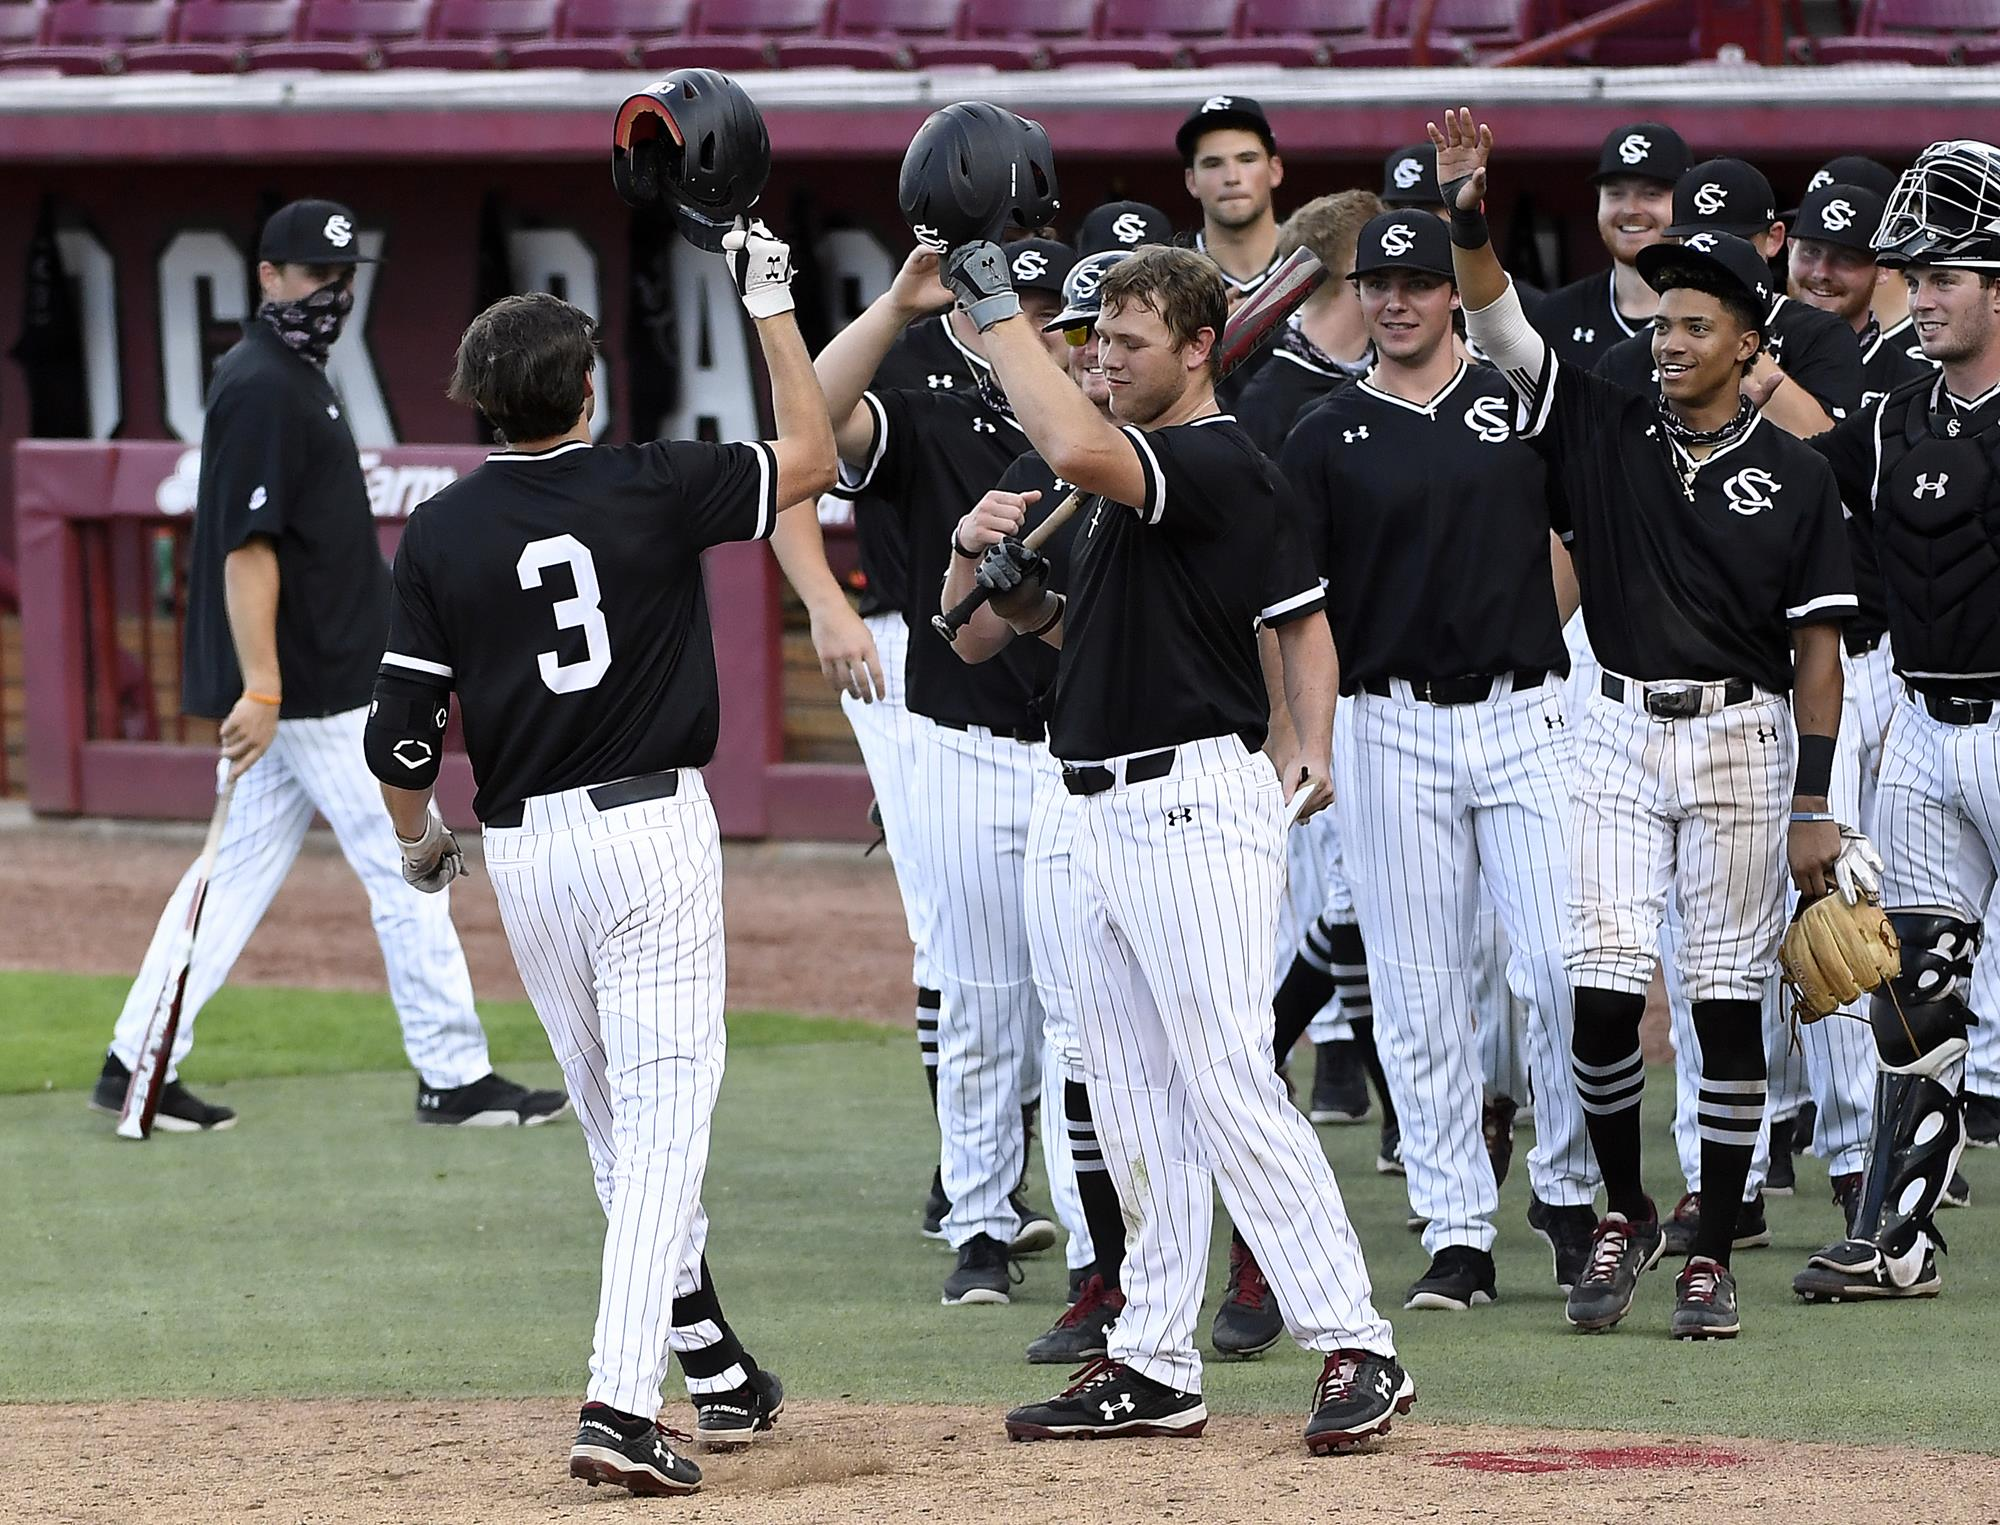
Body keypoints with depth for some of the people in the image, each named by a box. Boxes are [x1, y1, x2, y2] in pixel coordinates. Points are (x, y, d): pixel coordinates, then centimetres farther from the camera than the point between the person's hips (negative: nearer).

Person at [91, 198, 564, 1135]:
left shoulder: (291, 376, 15)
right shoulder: (262, 388, -17)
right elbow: (247, 548, -22)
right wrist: (260, 690, -26)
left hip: (305, 677, 10)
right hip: (315, 687, -10)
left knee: (245, 866, 10)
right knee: (405, 866, -4)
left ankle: (137, 1065, 10)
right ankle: (454, 1078, 1)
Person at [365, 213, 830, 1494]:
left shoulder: (439, 535, -1)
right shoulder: (651, 487, -7)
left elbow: (401, 737, -2)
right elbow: (810, 459, 8)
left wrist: (420, 841, 18)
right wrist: (772, 305, 15)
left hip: (523, 850, 3)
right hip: (652, 827, -3)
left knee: (618, 1114, 18)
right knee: (664, 1110, -6)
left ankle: (713, 1366, 28)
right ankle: (622, 1403, -20)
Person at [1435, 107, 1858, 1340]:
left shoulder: (1794, 478, 0)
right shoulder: (1606, 431, 4)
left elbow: (1819, 646, 0)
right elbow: (1501, 326, -6)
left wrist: (1813, 805, -5)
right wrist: (1469, 218, -24)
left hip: (1743, 745, -1)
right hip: (1620, 737, 1)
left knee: (1729, 1002, 0)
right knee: (1602, 993, -6)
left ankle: (1713, 1255, 8)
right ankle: (1626, 1215, 15)